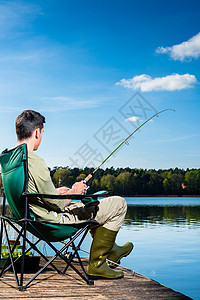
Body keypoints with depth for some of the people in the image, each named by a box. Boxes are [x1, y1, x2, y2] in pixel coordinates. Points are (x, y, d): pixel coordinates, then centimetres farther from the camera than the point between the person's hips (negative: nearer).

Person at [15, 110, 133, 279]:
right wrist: (73, 192, -4)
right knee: (119, 204, -4)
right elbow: (57, 205, -23)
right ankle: (96, 263, 6)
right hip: (56, 219, -10)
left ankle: (111, 250, 42)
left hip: (37, 218, 10)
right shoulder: (34, 162, -28)